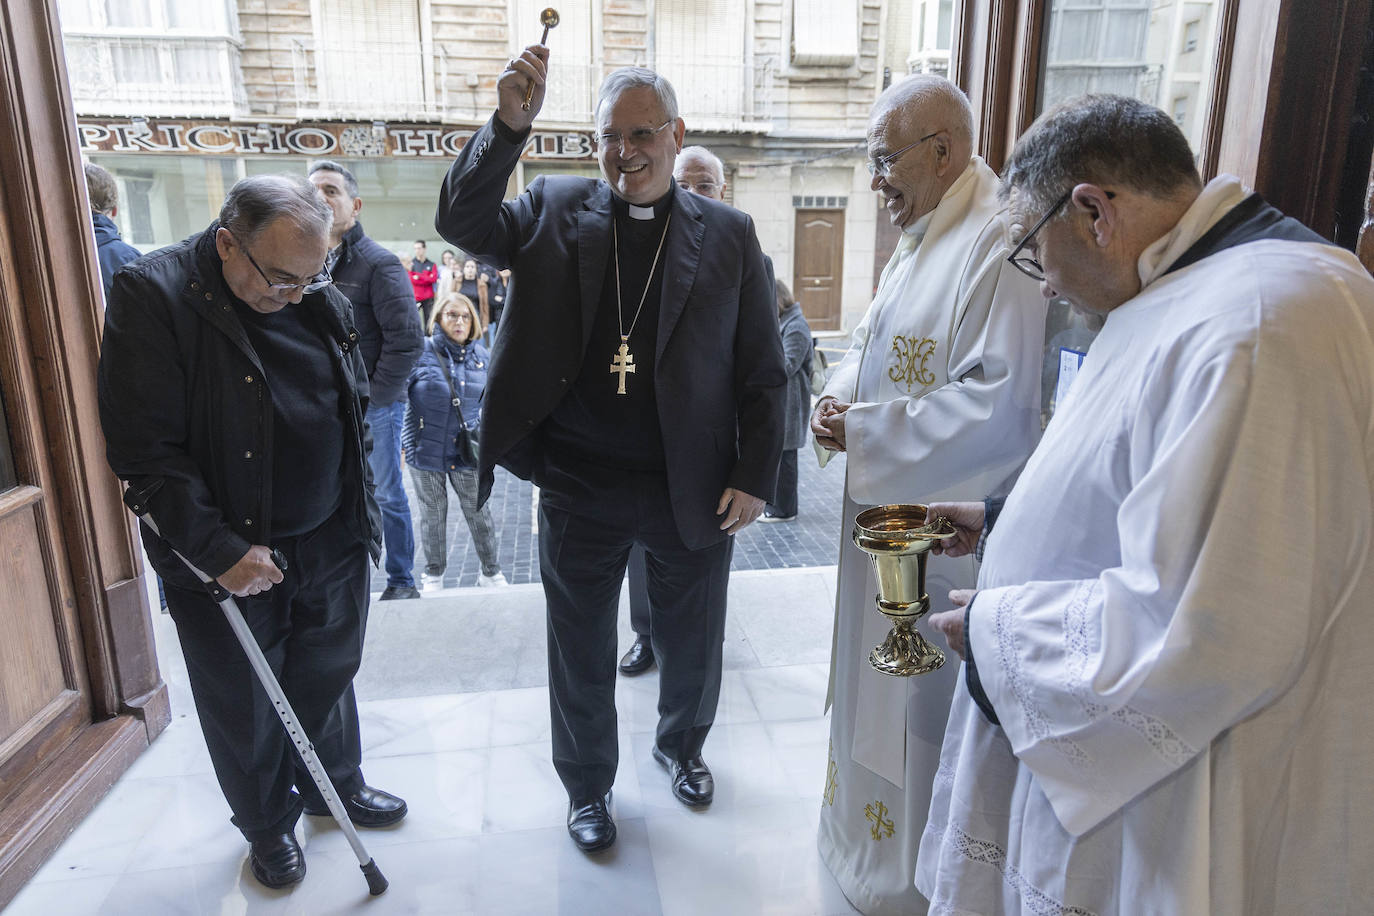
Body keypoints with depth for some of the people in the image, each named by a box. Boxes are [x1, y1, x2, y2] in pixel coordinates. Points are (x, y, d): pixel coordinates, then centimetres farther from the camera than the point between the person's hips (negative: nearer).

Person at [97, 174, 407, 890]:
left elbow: (355, 415, 11)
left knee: (328, 675, 21)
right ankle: (267, 824, 38)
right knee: (243, 704, 14)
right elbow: (143, 450, -18)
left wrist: (361, 516, 11)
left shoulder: (322, 299, 1)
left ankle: (335, 783, 45)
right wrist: (220, 550, -20)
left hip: (331, 543, 5)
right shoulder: (153, 295, -16)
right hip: (227, 561, -4)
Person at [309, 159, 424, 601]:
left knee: (386, 495, 6)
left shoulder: (378, 263, -9)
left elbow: (406, 340, -15)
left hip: (374, 405, -5)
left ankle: (402, 581, 20)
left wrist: (370, 398, -14)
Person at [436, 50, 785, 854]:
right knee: (582, 652, 16)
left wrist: (755, 476, -6)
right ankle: (587, 783, 41)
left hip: (694, 490, 1)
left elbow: (763, 371, -1)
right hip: (579, 489, 0)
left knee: (694, 644, 20)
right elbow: (461, 222, -12)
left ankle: (682, 743, 50)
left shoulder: (729, 234, -1)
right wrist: (509, 125, -23)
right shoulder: (555, 211, 1)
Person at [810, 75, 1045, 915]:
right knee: (877, 671, 22)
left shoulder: (999, 245, -20)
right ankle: (871, 830, 45)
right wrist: (838, 397, -1)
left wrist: (868, 433, -19)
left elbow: (999, 403, -26)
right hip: (887, 508, 10)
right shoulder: (922, 241, 12)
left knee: (925, 695, 7)